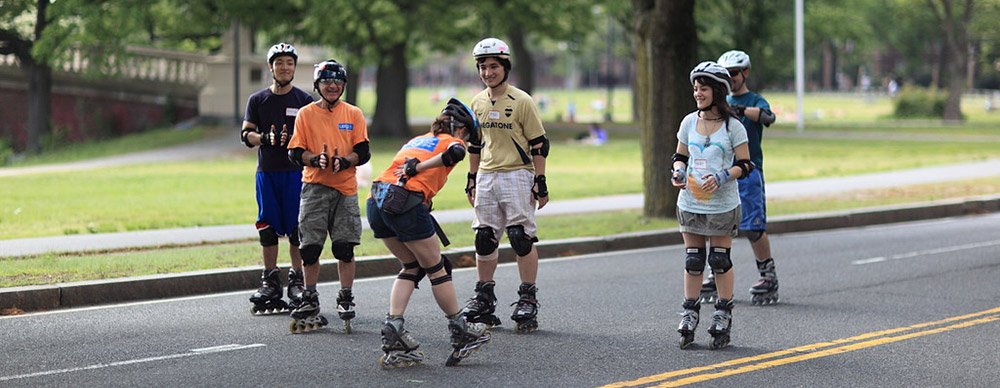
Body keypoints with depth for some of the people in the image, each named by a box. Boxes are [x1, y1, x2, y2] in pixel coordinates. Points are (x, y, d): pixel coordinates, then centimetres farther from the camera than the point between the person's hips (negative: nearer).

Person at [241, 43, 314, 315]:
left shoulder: (305, 101, 5)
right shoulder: (258, 100, 10)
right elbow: (246, 134, 5)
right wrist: (265, 138, -16)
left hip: (296, 172, -2)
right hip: (267, 171, 2)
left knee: (297, 228, -5)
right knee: (268, 228, 2)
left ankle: (297, 280, 1)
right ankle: (270, 281, 9)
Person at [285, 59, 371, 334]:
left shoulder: (354, 114, 7)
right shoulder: (306, 114, 6)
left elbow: (363, 153, 2)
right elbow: (295, 152, 3)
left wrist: (344, 161, -17)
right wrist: (315, 159, -17)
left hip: (345, 188, 0)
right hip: (314, 186, 0)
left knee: (345, 247, -2)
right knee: (309, 247, -1)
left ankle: (345, 299, 9)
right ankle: (310, 299, 12)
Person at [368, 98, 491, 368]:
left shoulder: (417, 140, 30)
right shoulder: (452, 141, 10)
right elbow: (454, 153, -15)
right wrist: (418, 168, -14)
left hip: (376, 201, 7)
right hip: (405, 202, -7)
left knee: (412, 266, 21)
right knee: (436, 267, 8)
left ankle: (392, 329, 8)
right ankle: (461, 333, 18)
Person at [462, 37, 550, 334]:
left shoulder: (522, 101, -8)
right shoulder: (478, 103, 10)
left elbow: (539, 145, -6)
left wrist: (540, 182, -9)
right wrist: (472, 180, 16)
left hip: (517, 175, -6)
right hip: (486, 177, 6)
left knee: (522, 237, -8)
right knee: (484, 238, 7)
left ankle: (528, 299, -1)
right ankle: (484, 298, 16)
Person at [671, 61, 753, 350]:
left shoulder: (732, 126, -7)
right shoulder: (689, 123, 5)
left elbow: (745, 165, -6)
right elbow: (680, 156, 15)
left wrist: (722, 177, -21)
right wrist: (678, 171, -6)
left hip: (723, 205, -3)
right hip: (690, 203, 3)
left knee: (720, 260, 3)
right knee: (693, 260, 7)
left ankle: (723, 315, 14)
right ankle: (689, 314, 16)